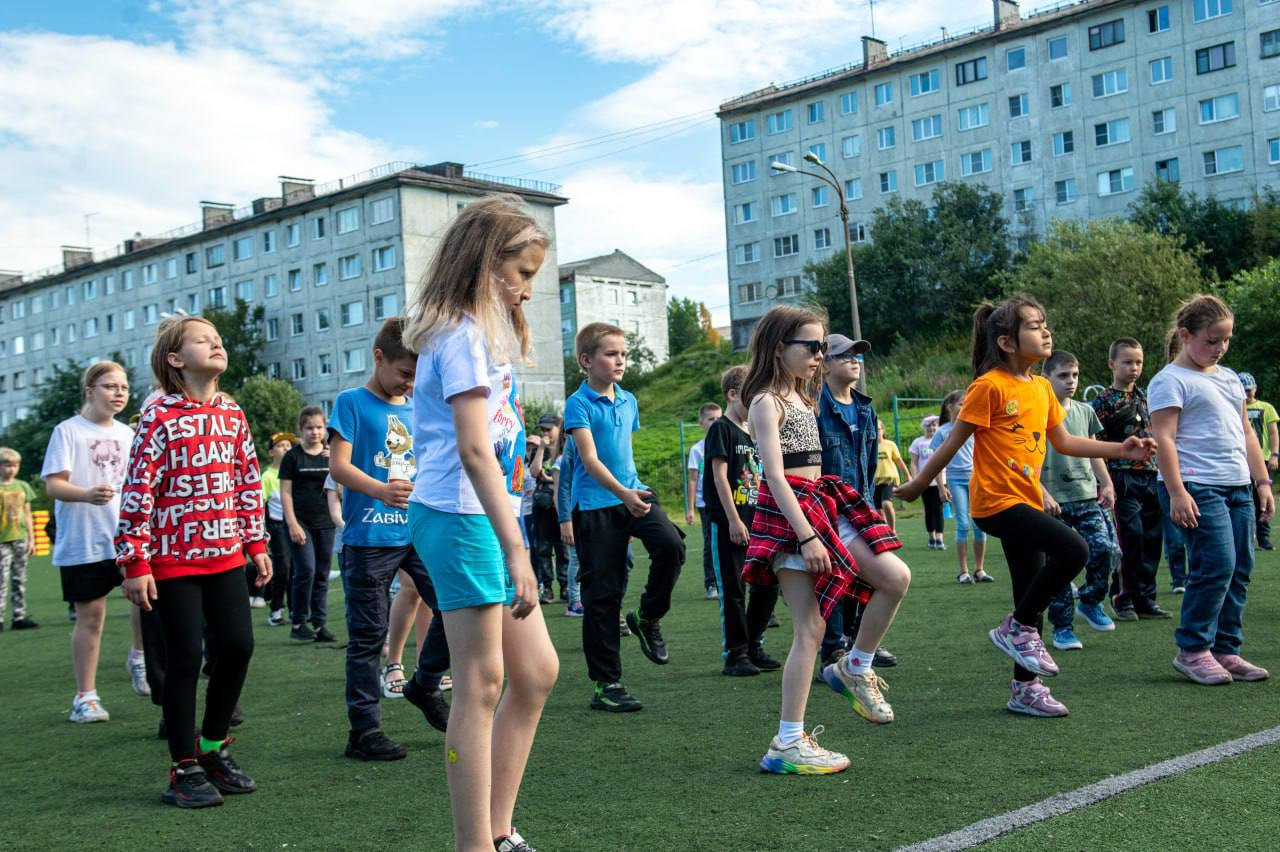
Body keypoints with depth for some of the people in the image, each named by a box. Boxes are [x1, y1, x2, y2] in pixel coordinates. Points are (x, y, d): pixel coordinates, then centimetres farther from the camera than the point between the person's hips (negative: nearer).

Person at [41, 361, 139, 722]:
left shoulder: (128, 434, 12)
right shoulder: (68, 431, -4)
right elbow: (53, 484, -12)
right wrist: (87, 495, -31)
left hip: (128, 536, 4)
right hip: (82, 542, -4)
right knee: (90, 615, 0)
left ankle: (140, 657, 9)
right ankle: (85, 696, 12)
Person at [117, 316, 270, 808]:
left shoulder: (232, 415, 8)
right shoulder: (160, 418, -9)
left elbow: (248, 481, 14)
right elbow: (138, 491, -12)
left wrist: (256, 544, 12)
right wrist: (135, 563, -14)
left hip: (224, 555, 5)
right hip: (173, 560, -5)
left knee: (238, 646, 3)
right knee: (186, 657, -1)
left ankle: (213, 747, 23)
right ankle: (184, 769, 12)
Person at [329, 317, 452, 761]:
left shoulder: (416, 410, 16)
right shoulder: (352, 402, -2)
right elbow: (338, 465, -11)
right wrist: (381, 491, -27)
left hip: (418, 531, 6)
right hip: (369, 536, -5)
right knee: (368, 635, 1)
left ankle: (425, 686, 20)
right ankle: (364, 731, 11)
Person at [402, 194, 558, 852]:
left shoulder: (480, 331, 20)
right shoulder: (463, 335, -12)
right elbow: (474, 450, -23)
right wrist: (515, 549, -26)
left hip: (485, 515, 10)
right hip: (461, 517, -10)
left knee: (536, 671, 11)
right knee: (482, 682, -6)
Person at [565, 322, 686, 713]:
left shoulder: (628, 401, 12)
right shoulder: (579, 403, -8)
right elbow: (590, 459, -18)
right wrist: (623, 494, -31)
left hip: (634, 494, 5)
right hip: (595, 505, -5)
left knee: (671, 545, -24)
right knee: (602, 594, -1)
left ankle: (648, 617, 2)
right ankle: (605, 683, 8)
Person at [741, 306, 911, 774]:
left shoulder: (801, 397, 18)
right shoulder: (766, 402, -9)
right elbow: (775, 474, -18)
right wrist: (806, 537, -24)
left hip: (821, 504, 8)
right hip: (788, 513, -8)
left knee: (896, 577, -6)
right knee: (810, 629, -8)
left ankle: (855, 669, 11)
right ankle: (787, 744, -2)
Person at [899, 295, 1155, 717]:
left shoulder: (1042, 387, 12)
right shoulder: (989, 386, -11)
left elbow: (1064, 441, 18)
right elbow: (953, 442, -8)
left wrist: (1120, 450, 10)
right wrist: (917, 486, -2)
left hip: (1025, 501, 9)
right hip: (998, 502, -8)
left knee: (1032, 597, 11)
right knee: (1073, 548, -23)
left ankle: (1025, 687, 22)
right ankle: (1018, 628, -5)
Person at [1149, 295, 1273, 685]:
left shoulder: (1229, 378, 20)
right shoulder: (1171, 380, -5)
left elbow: (1246, 433, 24)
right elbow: (1164, 438, -13)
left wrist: (1262, 481, 17)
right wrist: (1176, 492, -20)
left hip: (1238, 486, 8)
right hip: (1198, 487, -8)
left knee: (1240, 569, 6)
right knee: (1217, 565, -14)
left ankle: (1226, 650, 15)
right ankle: (1192, 650, -2)